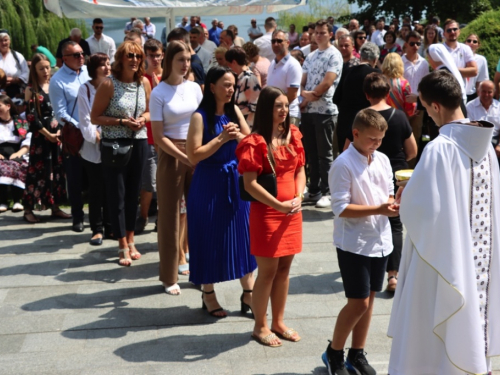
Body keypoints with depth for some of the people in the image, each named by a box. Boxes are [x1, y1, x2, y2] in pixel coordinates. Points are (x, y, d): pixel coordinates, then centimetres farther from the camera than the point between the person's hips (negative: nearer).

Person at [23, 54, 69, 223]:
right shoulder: (31, 89, -5)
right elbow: (31, 116, -10)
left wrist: (59, 131, -4)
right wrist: (47, 134, -11)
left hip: (57, 134, 5)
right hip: (40, 136, -5)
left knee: (57, 170, 7)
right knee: (37, 171, -2)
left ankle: (55, 207, 17)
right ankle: (28, 209, 6)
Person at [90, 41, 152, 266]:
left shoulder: (144, 82, 3)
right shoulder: (109, 84, -10)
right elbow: (95, 117, -8)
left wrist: (143, 119, -6)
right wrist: (122, 122, -18)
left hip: (139, 143, 4)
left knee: (133, 194, 12)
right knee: (117, 195, 0)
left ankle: (131, 241, 25)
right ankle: (123, 247, 6)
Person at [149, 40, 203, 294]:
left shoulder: (194, 88, 6)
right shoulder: (159, 93, -6)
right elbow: (159, 136, -8)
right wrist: (184, 157, -15)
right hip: (171, 155, -3)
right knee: (169, 214, 3)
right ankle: (169, 277, 13)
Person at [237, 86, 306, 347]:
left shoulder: (292, 135, 8)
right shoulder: (255, 142, -12)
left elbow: (300, 170, 11)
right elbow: (250, 183, -16)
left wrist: (298, 197, -7)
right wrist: (279, 205, -18)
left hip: (292, 211, 6)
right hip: (265, 212, -6)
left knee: (284, 268, 13)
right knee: (268, 270, 1)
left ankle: (278, 322, 27)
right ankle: (260, 327, 17)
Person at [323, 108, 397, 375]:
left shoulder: (383, 160, 5)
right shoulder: (343, 164, -15)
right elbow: (340, 208, -19)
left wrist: (394, 204, -10)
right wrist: (378, 209, -24)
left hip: (380, 241, 7)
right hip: (354, 243, -6)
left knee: (368, 299, 13)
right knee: (358, 302, -3)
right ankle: (333, 353, 16)